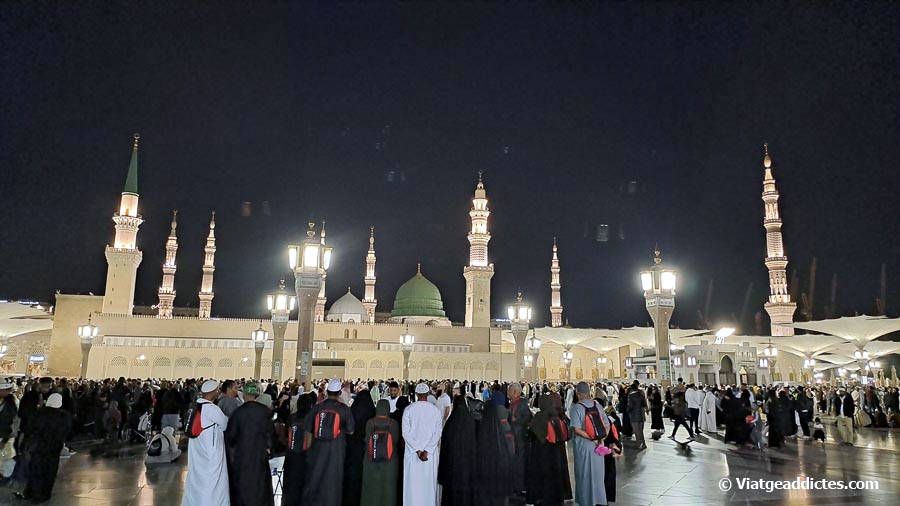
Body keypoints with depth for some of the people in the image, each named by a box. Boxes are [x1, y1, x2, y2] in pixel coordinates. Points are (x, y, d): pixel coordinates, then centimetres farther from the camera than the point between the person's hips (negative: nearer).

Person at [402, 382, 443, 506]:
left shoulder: (408, 409, -5)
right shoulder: (435, 410, -3)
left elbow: (406, 432, -9)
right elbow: (437, 433, -9)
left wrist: (417, 450, -10)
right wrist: (427, 451, -12)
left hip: (412, 452, -1)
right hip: (430, 453, 1)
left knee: (413, 483, 7)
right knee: (429, 482, 10)